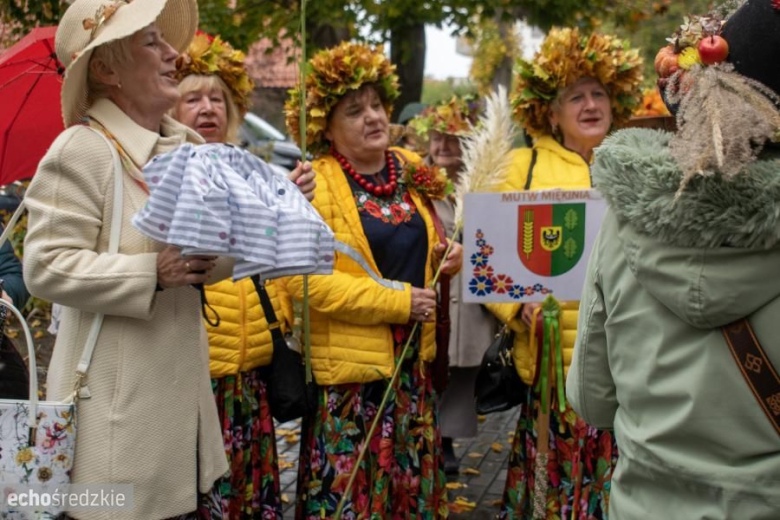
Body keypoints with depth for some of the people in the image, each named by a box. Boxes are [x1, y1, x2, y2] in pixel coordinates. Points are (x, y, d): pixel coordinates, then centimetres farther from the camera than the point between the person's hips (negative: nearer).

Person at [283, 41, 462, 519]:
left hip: (413, 363, 6)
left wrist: (444, 260, 1)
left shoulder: (410, 172, 8)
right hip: (349, 370, -6)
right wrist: (396, 301, -20)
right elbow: (302, 278, -20)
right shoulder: (315, 184, -11)